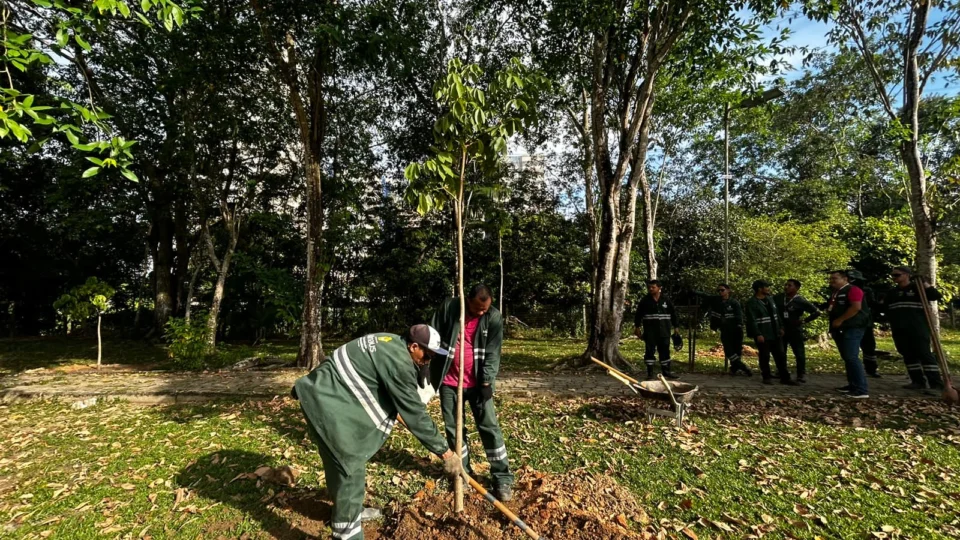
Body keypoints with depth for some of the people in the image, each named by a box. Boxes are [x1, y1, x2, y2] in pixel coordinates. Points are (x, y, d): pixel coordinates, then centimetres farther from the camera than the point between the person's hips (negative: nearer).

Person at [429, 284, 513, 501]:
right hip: (449, 382, 1)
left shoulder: (494, 317, -9)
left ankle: (503, 478, 12)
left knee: (490, 427, 0)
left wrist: (486, 382, -13)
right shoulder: (448, 308, -8)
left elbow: (493, 352, -8)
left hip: (478, 383, -1)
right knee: (453, 428, 11)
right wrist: (430, 372, 2)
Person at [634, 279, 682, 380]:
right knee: (649, 350, 1)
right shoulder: (644, 300, 0)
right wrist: (637, 327, 0)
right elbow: (638, 315, 3)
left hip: (664, 330, 2)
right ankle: (649, 373, 8)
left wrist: (676, 327, 10)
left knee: (665, 350, 8)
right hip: (650, 330, -1)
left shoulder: (666, 300, 4)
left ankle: (666, 372, 19)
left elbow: (673, 313, 11)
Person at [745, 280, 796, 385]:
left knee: (781, 356, 10)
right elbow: (752, 320, -19)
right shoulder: (751, 303, -15)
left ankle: (785, 377, 19)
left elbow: (776, 315, 18)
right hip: (763, 336, -7)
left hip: (774, 334, 7)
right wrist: (758, 334, -22)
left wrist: (780, 328, 14)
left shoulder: (769, 299, 10)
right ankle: (767, 377, 16)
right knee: (765, 357, 4)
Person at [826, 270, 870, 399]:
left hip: (852, 329, -10)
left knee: (852, 358, -14)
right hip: (840, 330, 10)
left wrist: (839, 320, -18)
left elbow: (856, 307, -21)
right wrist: (828, 312, 7)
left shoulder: (852, 290, -9)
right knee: (847, 359, 12)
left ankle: (861, 390, -13)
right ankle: (852, 385, 18)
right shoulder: (836, 294, 20)